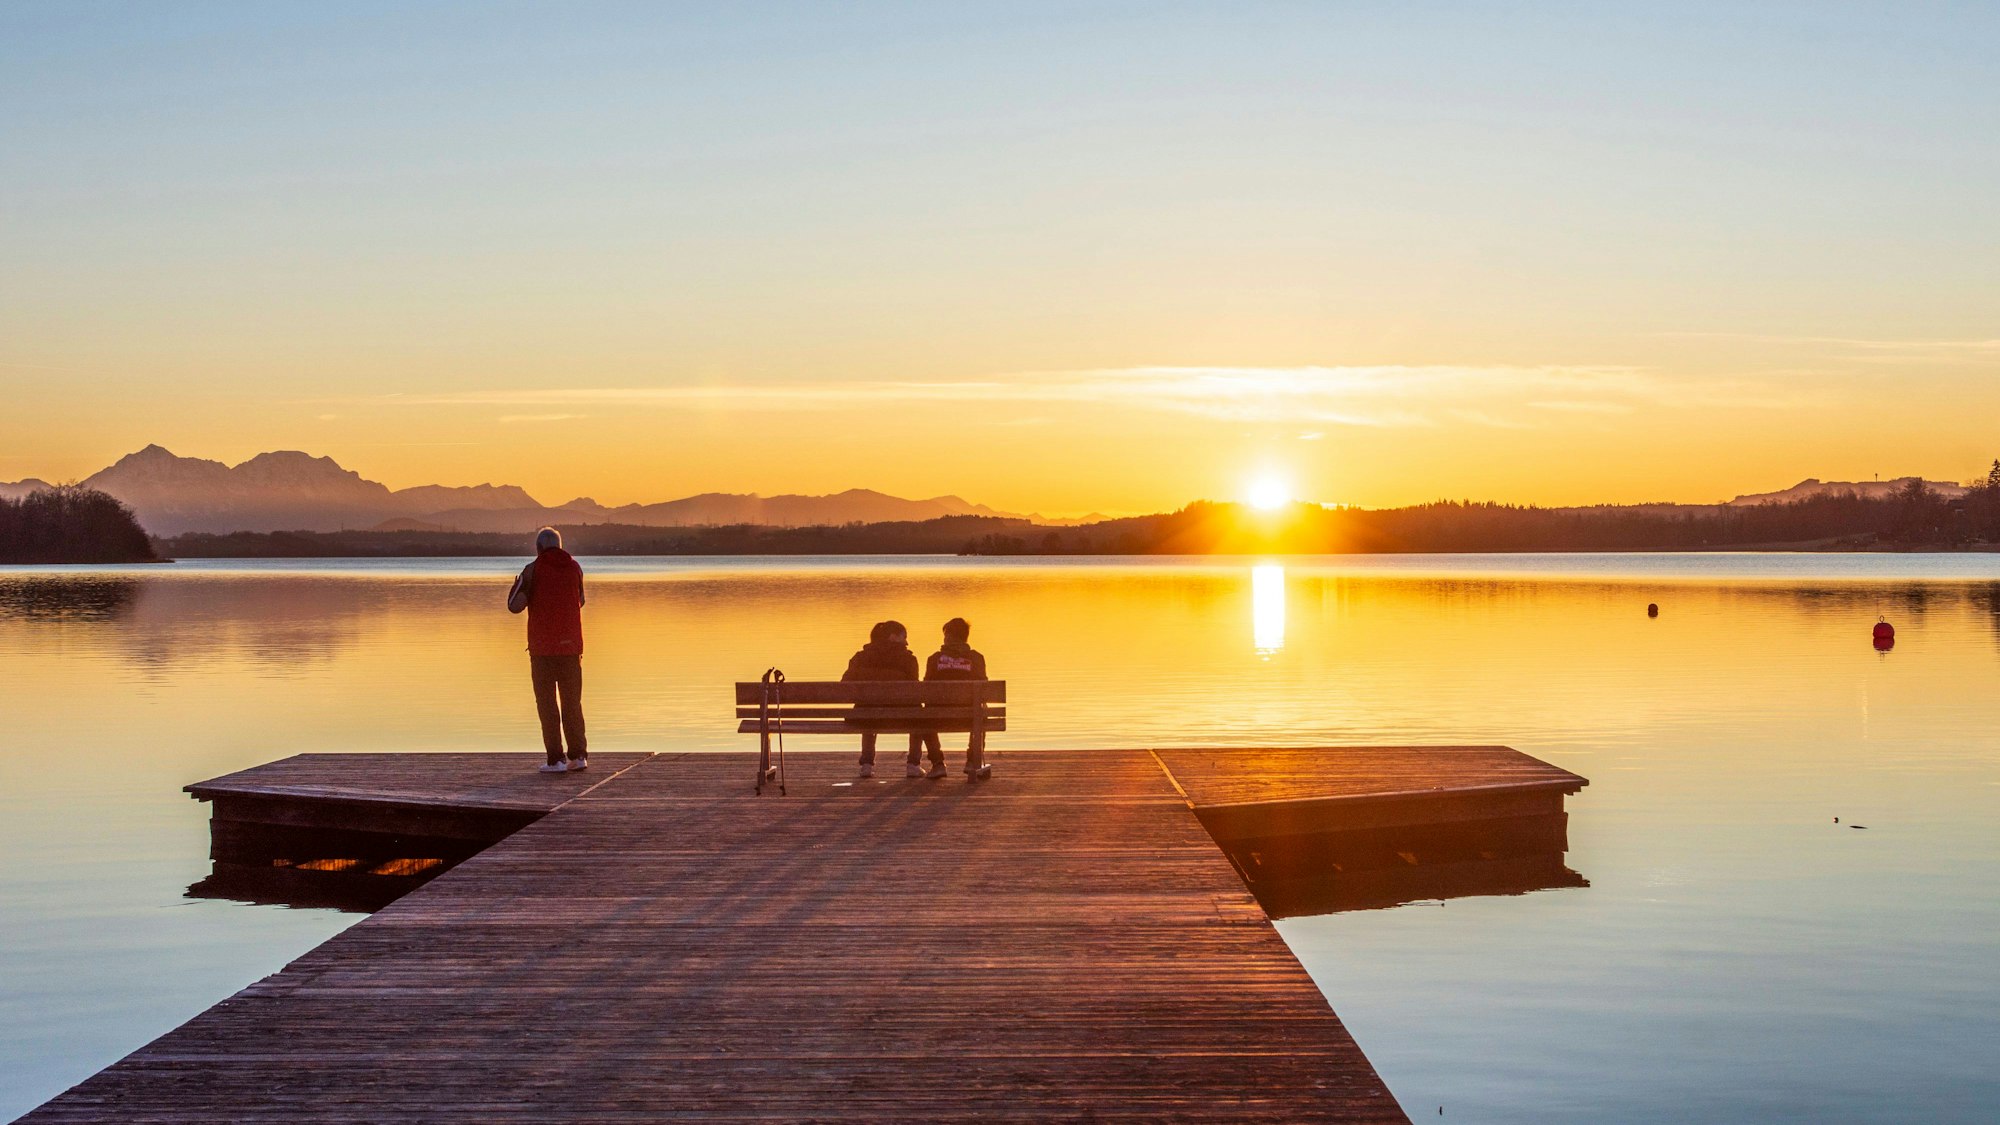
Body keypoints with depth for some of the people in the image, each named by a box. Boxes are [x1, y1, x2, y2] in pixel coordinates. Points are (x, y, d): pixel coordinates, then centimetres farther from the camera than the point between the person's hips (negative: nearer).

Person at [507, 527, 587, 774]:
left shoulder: (532, 570, -7)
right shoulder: (575, 568, 4)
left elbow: (515, 606, -9)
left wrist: (516, 585, 10)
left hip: (542, 646, -3)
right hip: (571, 645, 3)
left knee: (547, 703, 3)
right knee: (572, 702, 12)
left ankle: (556, 759, -1)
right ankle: (578, 755, 10)